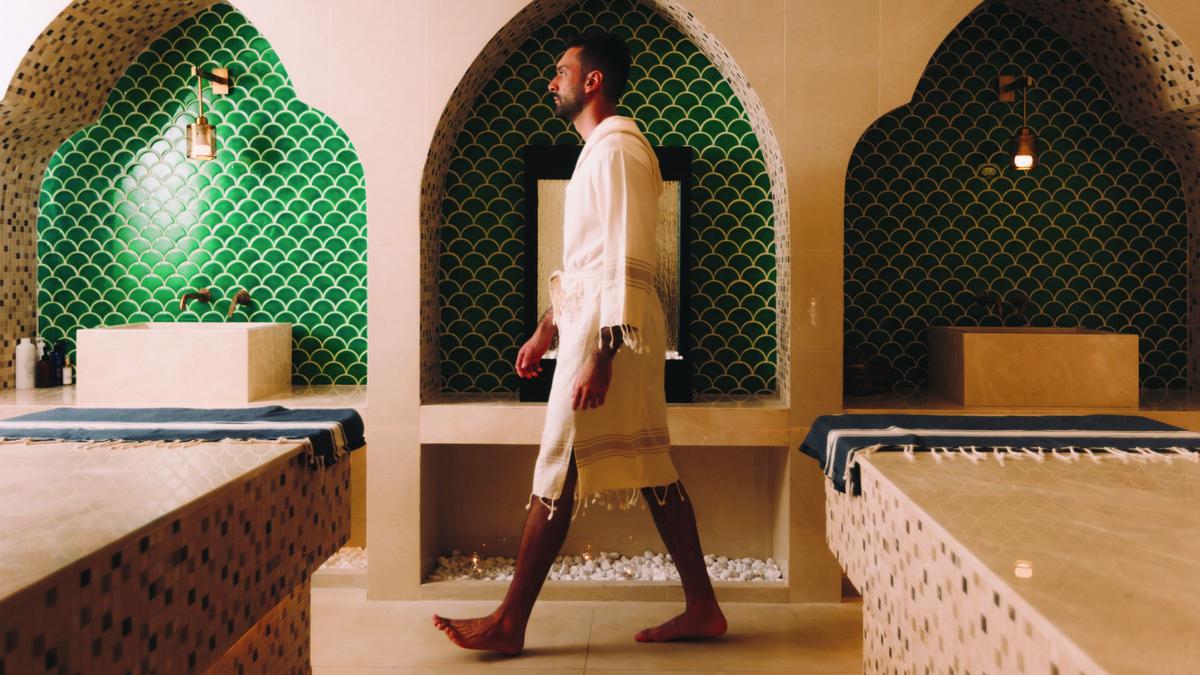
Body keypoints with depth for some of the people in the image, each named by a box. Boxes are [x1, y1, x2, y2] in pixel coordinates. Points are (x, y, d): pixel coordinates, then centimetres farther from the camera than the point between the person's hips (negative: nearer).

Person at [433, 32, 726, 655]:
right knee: (650, 470, 10)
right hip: (590, 325, 10)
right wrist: (546, 329, 22)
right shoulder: (600, 150, 20)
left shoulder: (618, 149, -11)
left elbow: (628, 262, -20)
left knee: (559, 475, -4)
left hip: (608, 334, -10)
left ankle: (509, 624, 6)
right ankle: (701, 608, 18)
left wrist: (601, 354, -24)